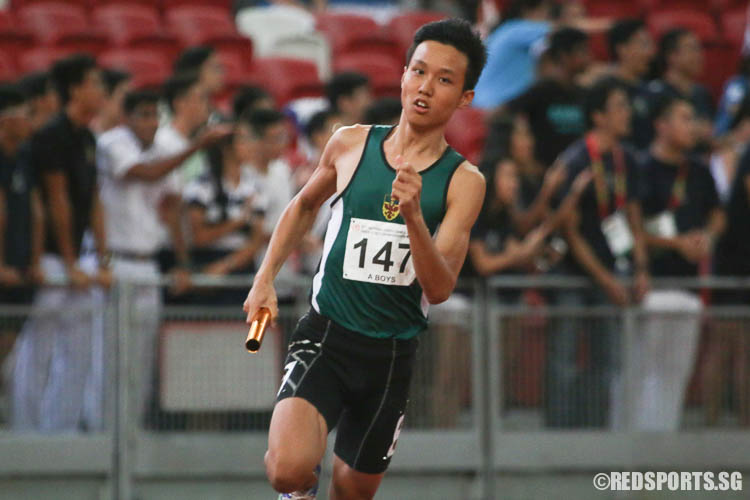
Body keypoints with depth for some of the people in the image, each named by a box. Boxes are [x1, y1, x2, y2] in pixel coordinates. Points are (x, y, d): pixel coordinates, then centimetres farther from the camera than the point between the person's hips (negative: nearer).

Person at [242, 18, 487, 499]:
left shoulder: (464, 181, -4)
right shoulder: (351, 144, 1)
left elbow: (440, 288, -13)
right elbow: (304, 206, 22)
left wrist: (413, 216, -28)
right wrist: (265, 279, 14)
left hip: (392, 353, 1)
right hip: (326, 335, -1)